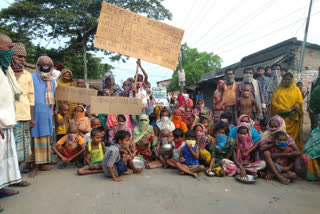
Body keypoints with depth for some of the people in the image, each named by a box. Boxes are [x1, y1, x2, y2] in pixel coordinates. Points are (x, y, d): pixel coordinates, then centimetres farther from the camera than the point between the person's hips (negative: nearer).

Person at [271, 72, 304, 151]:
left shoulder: (296, 89, 10)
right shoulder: (278, 90, 12)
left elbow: (300, 102, 0)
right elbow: (273, 101, 2)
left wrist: (290, 110, -13)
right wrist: (281, 110, -12)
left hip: (292, 117, 0)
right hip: (281, 117, 1)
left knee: (293, 135, 2)